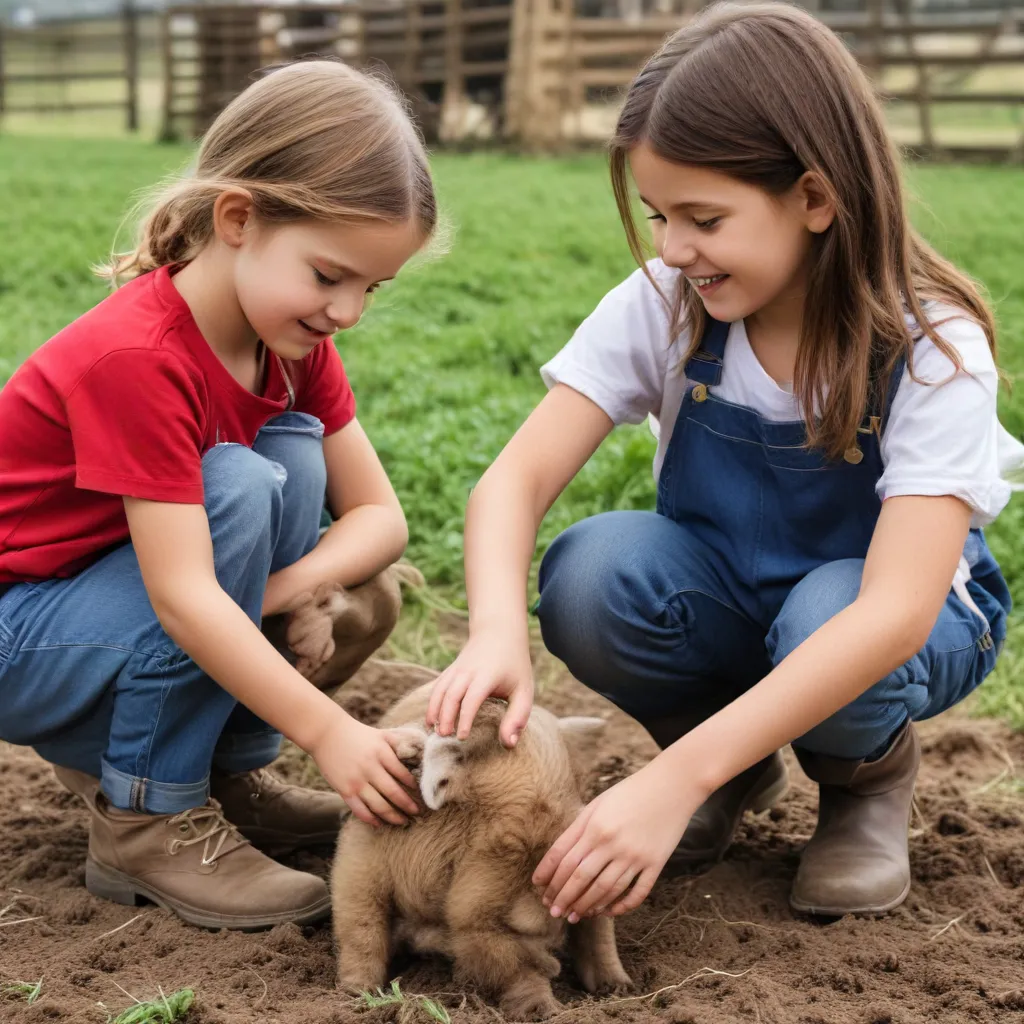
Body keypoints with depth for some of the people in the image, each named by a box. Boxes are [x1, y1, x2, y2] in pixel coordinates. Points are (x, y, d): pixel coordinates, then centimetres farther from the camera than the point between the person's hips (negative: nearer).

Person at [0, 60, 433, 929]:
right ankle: (147, 821, -16)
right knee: (237, 491, -29)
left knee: (293, 450, -14)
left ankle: (232, 768, -3)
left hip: (108, 599, 7)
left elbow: (380, 517, -5)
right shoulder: (133, 359, -30)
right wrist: (329, 731, -34)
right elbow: (183, 595, -34)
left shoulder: (292, 342, -5)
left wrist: (276, 587, -23)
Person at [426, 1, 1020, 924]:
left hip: (879, 620, -3)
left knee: (823, 619, -38)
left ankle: (871, 775, -1)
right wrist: (497, 630, -47)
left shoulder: (931, 349, -27)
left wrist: (677, 780, -49)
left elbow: (894, 614, -39)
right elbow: (516, 480, -22)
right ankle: (742, 773, 0)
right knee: (591, 575, -30)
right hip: (723, 598, 3)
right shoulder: (663, 309, -17)